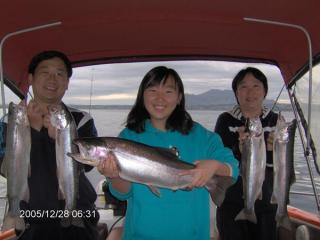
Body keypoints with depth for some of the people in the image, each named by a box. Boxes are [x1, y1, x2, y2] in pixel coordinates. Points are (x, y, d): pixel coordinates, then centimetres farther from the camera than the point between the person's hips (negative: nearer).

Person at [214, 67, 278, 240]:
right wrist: (239, 149, -31)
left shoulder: (275, 121, 0)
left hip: (267, 206, 3)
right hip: (232, 206, -2)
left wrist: (273, 150, -24)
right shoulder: (226, 120, -7)